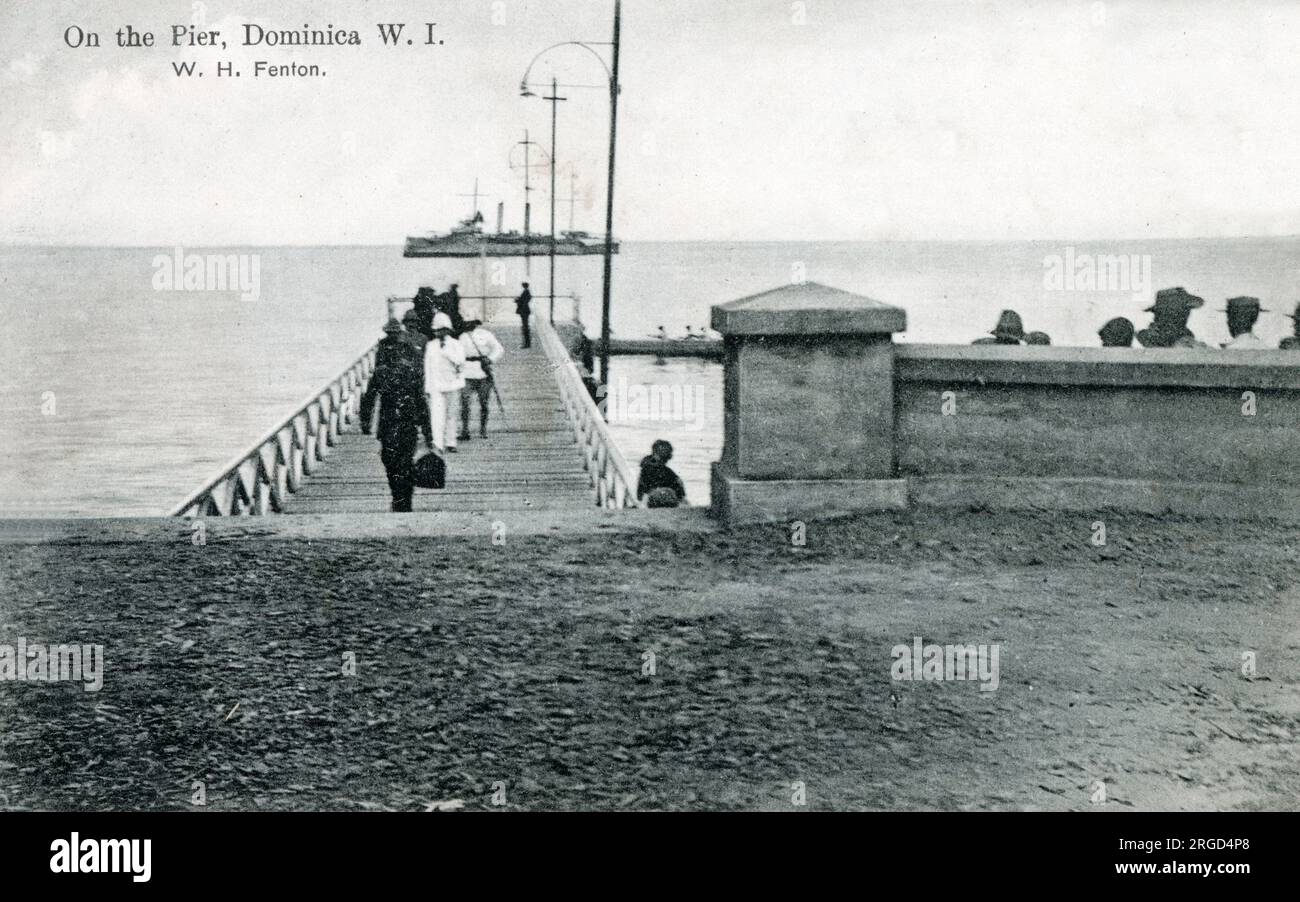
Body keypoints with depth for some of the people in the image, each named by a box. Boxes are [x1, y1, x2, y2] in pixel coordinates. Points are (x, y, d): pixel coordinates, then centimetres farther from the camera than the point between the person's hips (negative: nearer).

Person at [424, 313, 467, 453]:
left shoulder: (456, 345, 2)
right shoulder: (431, 346, 8)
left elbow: (460, 362, -12)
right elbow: (427, 367, 12)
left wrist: (446, 350, -18)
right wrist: (427, 388, 9)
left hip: (452, 385, 0)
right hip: (436, 386, 0)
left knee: (451, 415, 6)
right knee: (437, 415, -13)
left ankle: (450, 443, 16)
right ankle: (438, 444, -20)